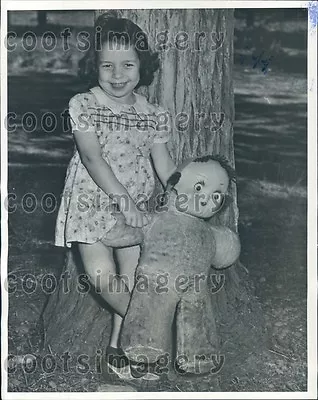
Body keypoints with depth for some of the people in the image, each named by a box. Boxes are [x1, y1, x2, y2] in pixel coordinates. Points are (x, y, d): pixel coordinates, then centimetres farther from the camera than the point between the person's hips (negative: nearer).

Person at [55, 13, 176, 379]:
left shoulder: (153, 115, 3)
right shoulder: (83, 105, -8)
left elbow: (165, 166, 8)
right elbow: (92, 158, -18)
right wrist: (122, 198, -28)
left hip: (135, 206, 3)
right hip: (92, 200, -3)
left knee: (131, 274, 2)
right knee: (101, 272, -17)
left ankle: (117, 341, 22)